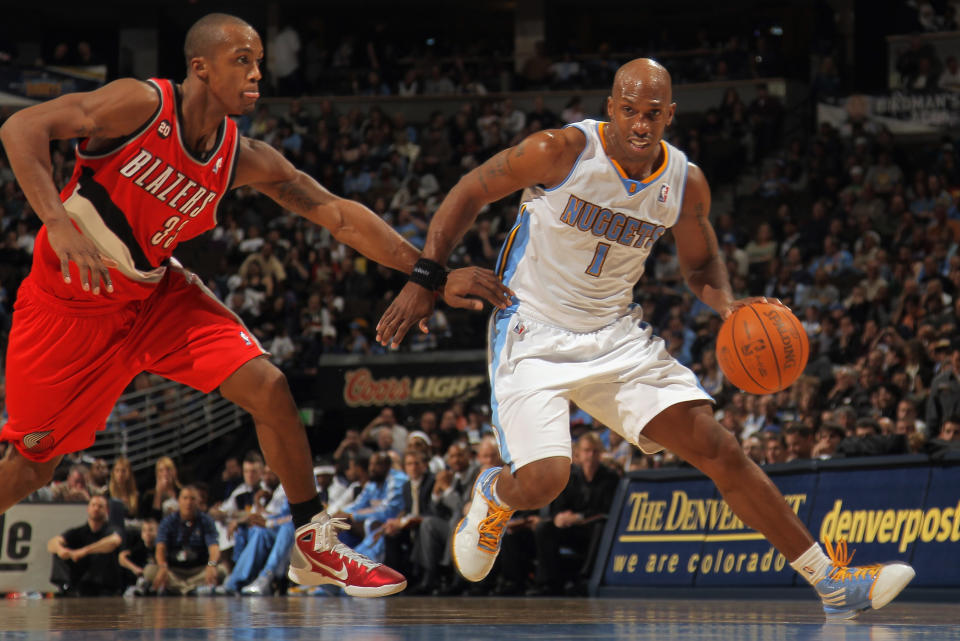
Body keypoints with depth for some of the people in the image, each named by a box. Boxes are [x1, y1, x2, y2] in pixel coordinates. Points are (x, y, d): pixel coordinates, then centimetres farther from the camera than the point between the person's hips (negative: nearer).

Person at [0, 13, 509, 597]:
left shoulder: (246, 161, -7)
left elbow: (340, 215, -6)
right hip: (69, 304, -4)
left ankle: (316, 547, 1)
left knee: (267, 387, -11)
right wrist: (59, 225, -41)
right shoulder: (143, 105, -22)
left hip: (155, 293, 4)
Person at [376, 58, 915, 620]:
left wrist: (727, 305, -8)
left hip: (618, 336, 4)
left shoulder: (686, 183, -3)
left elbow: (701, 263, 15)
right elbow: (470, 192, -6)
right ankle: (494, 495, 18)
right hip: (534, 335, -4)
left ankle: (832, 583, 0)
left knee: (717, 448, -5)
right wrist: (426, 280, -9)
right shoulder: (563, 151, -17)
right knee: (543, 481, -23)